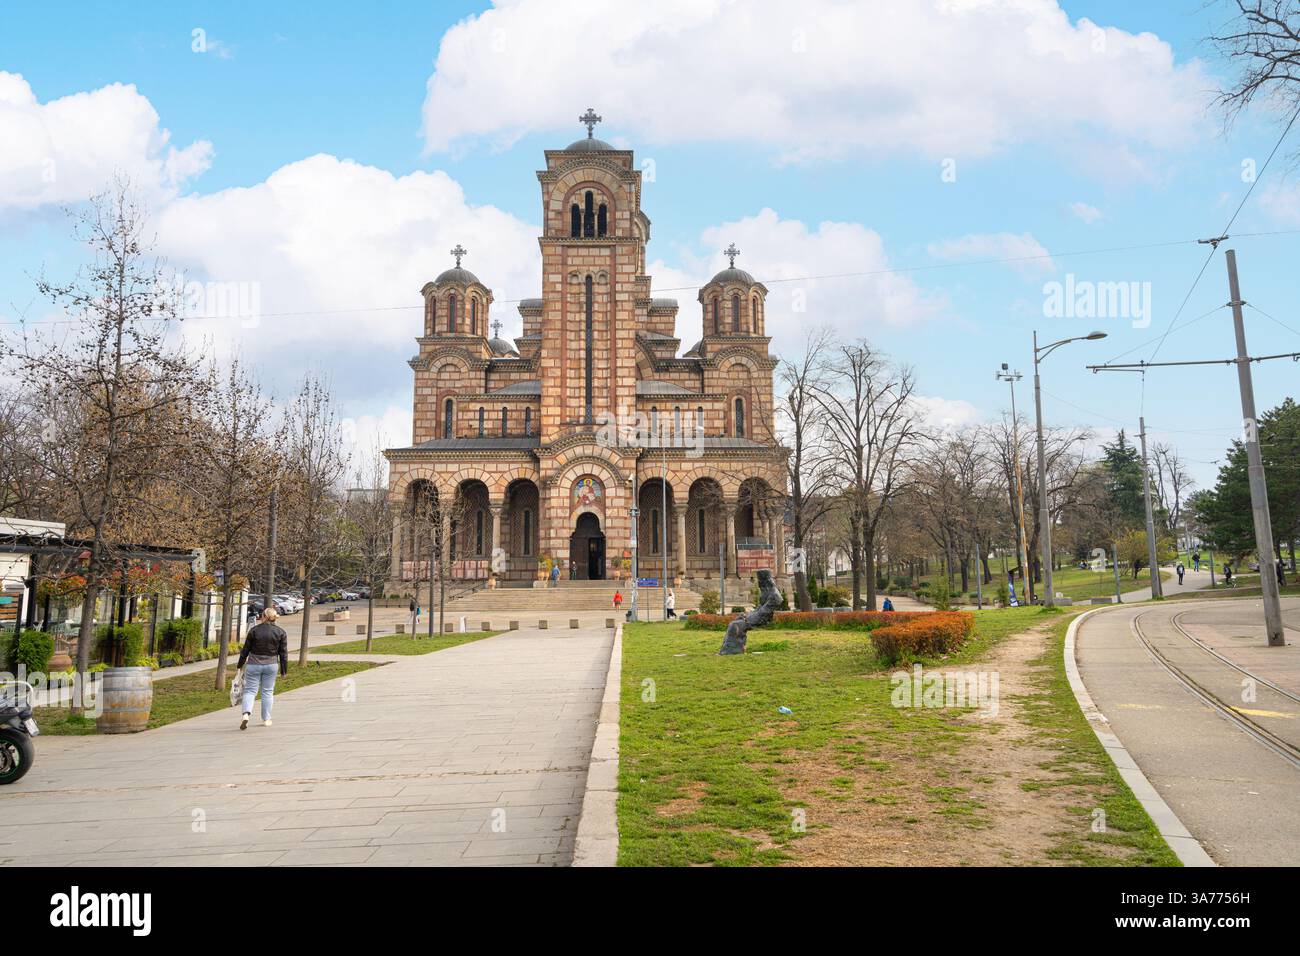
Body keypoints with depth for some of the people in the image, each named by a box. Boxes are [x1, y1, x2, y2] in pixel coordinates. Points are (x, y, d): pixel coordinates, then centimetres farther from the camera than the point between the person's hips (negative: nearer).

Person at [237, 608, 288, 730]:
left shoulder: (254, 630, -5)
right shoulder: (281, 632, -1)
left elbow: (245, 650, 2)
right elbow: (283, 653, 1)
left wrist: (240, 664, 15)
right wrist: (284, 669, 8)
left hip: (254, 664, -1)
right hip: (271, 665, 1)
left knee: (250, 690, 5)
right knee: (268, 691, 11)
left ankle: (246, 714, -17)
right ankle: (266, 719, 15)